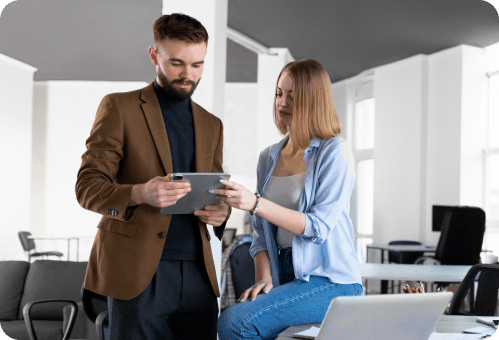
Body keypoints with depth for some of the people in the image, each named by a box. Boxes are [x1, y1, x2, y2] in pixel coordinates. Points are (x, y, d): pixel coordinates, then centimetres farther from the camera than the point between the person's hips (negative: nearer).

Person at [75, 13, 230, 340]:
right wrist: (139, 193, -24)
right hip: (138, 271, -4)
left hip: (197, 273, 5)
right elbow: (88, 187, -4)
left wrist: (221, 211, -3)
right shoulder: (119, 108, 2)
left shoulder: (211, 125, 18)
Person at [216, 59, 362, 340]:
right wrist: (263, 278, -2)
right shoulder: (269, 158, 15)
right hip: (284, 277, 5)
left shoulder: (335, 152, -4)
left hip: (330, 281, -5)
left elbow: (319, 226, -14)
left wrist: (256, 204, -22)